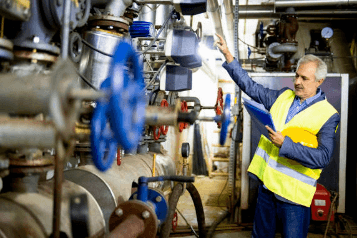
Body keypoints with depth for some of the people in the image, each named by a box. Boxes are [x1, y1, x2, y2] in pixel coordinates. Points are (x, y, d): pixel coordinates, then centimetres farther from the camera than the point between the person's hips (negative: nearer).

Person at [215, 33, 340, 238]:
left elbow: (323, 157, -20)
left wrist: (284, 144, -26)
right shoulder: (283, 96, 6)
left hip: (294, 195, -5)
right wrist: (228, 55, 6)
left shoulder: (328, 115, -11)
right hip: (267, 184, 6)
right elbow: (251, 87, 10)